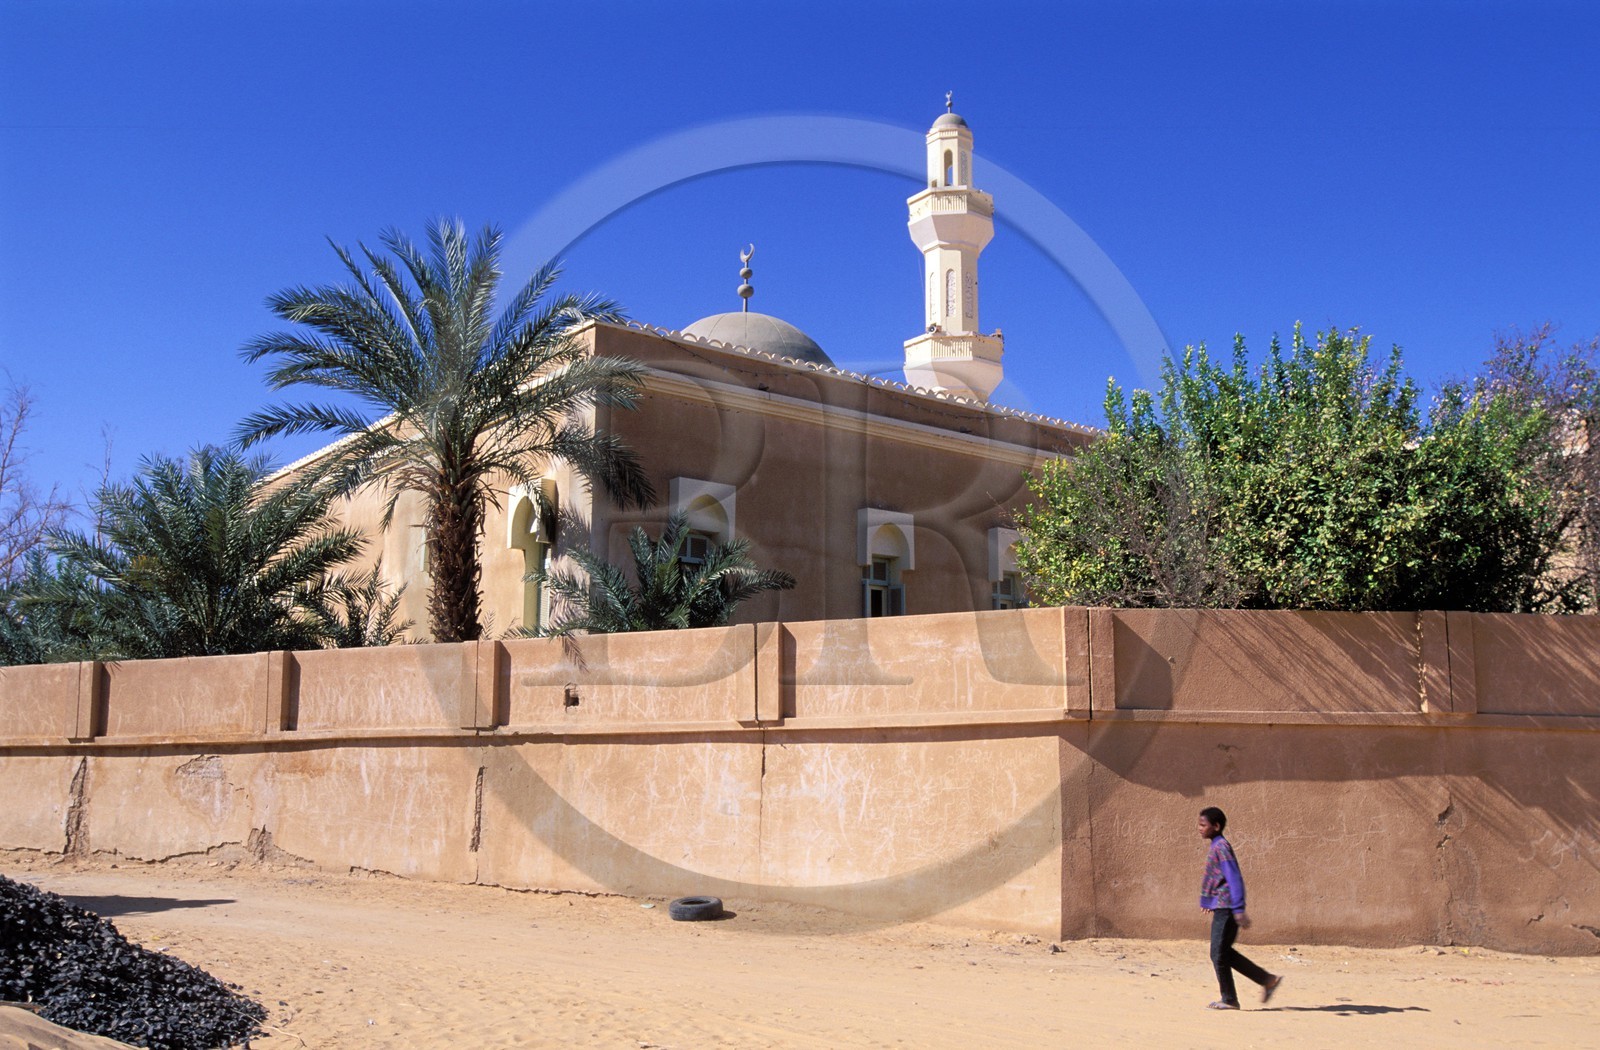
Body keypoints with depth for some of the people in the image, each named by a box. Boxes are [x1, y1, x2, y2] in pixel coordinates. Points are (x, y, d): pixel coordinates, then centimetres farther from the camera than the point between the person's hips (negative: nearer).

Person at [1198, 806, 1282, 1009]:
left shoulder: (1221, 847, -15)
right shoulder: (1216, 847, 13)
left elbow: (1234, 879, -22)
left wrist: (1239, 910, -25)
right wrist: (1209, 903, 30)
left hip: (1226, 909, -10)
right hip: (1222, 909, 10)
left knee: (1219, 954, -2)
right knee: (1225, 953, 14)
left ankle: (1229, 999, 10)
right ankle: (1268, 980, 19)